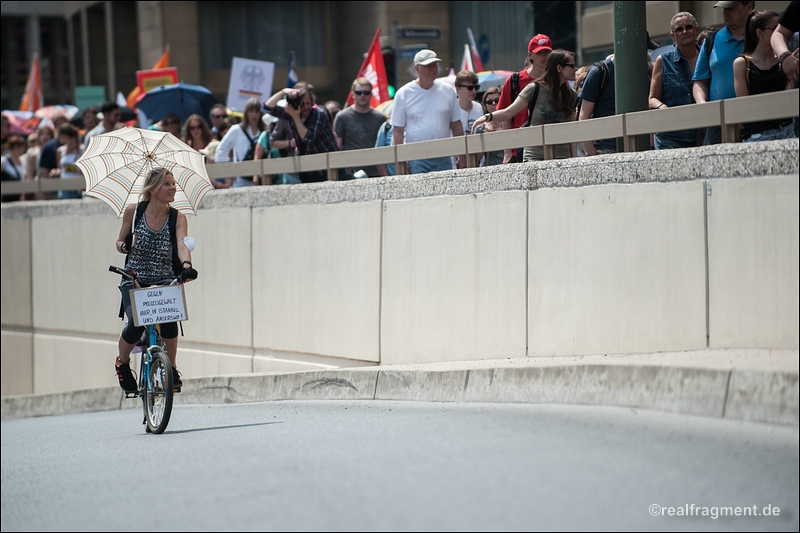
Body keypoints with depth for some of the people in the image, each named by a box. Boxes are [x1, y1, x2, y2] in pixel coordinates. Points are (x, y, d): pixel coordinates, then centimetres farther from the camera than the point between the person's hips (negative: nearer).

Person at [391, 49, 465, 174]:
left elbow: (456, 126, 13)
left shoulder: (447, 91, 8)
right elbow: (398, 131, 0)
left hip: (443, 159, 3)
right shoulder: (404, 94, 0)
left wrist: (462, 157, 9)